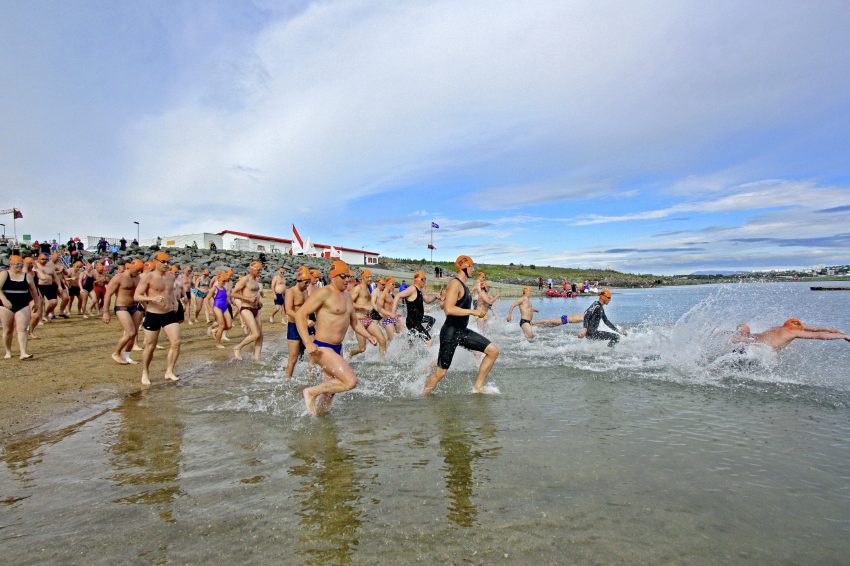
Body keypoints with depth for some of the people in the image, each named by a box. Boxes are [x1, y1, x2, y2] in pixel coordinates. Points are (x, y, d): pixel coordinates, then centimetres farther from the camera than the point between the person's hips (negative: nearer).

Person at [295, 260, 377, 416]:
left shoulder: (347, 296, 13)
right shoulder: (324, 293, -14)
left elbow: (354, 322, 23)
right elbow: (300, 314, -18)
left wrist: (369, 336, 9)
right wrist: (308, 343, -26)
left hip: (337, 348, 9)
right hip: (322, 348, -9)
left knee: (333, 385, 21)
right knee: (350, 381, -19)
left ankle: (319, 412, 44)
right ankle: (311, 392, -1)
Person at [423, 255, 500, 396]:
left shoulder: (463, 285, 15)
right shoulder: (455, 284, -15)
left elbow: (443, 305, 24)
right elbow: (449, 309, -27)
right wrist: (473, 312, -23)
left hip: (462, 331, 9)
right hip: (450, 332, -9)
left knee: (493, 350, 2)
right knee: (440, 372, -3)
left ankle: (478, 388, 8)